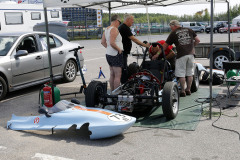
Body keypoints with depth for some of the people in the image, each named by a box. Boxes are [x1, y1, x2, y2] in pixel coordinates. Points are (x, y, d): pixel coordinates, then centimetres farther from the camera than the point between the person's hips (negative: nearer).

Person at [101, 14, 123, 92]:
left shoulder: (107, 29, 14)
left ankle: (112, 92, 22)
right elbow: (112, 43, -26)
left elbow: (103, 42, 18)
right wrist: (119, 49, -15)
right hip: (116, 54, -10)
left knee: (112, 75, 15)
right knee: (117, 76, -6)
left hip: (108, 53, 10)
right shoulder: (114, 29, -15)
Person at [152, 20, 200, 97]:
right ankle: (188, 90, 19)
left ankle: (183, 91, 4)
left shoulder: (173, 33, 6)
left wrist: (157, 54, 15)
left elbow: (165, 46, 8)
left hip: (181, 55, -4)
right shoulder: (189, 30, 16)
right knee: (189, 73, 13)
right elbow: (197, 40, 14)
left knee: (181, 74, 2)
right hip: (191, 54, 4)